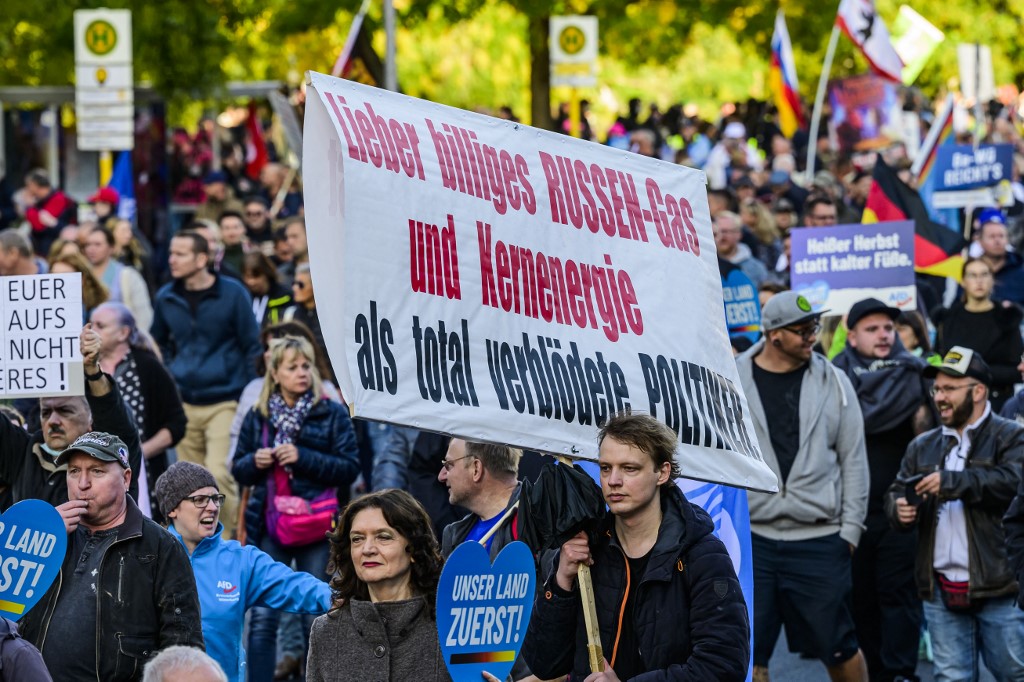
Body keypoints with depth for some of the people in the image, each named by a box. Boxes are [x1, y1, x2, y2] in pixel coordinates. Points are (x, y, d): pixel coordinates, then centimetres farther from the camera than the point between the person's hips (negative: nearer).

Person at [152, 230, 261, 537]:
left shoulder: (232, 293, -4)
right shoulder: (166, 297, 6)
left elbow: (251, 346, 1)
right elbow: (159, 343, 22)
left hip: (224, 404, -4)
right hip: (184, 405, 4)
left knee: (219, 475, -17)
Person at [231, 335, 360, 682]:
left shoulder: (332, 414, 0)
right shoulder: (258, 416, 9)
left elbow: (350, 468, -6)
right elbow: (238, 469, 16)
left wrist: (303, 458, -16)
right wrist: (255, 461, -7)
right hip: (269, 527, 2)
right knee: (262, 617, 0)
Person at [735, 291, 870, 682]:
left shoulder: (832, 382, 2)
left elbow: (853, 459, 6)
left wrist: (851, 528, 1)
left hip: (819, 539, 0)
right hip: (751, 538, 0)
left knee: (838, 648, 6)